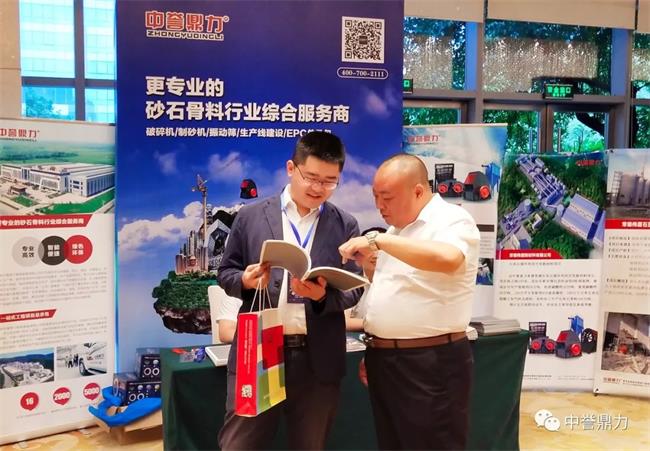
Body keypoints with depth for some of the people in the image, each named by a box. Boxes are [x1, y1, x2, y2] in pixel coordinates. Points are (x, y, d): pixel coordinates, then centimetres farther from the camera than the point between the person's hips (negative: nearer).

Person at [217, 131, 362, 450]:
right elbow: (225, 273, 9)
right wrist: (246, 281, -13)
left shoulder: (345, 225, 6)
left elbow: (354, 287, 3)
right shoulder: (250, 217, 5)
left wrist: (324, 296, -17)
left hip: (318, 360, 1)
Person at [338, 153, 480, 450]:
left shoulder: (452, 220, -12)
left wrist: (378, 242, -29)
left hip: (430, 364, -8)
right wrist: (373, 350, 16)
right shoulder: (396, 229, 15)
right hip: (384, 360, 8)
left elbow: (447, 259, -34)